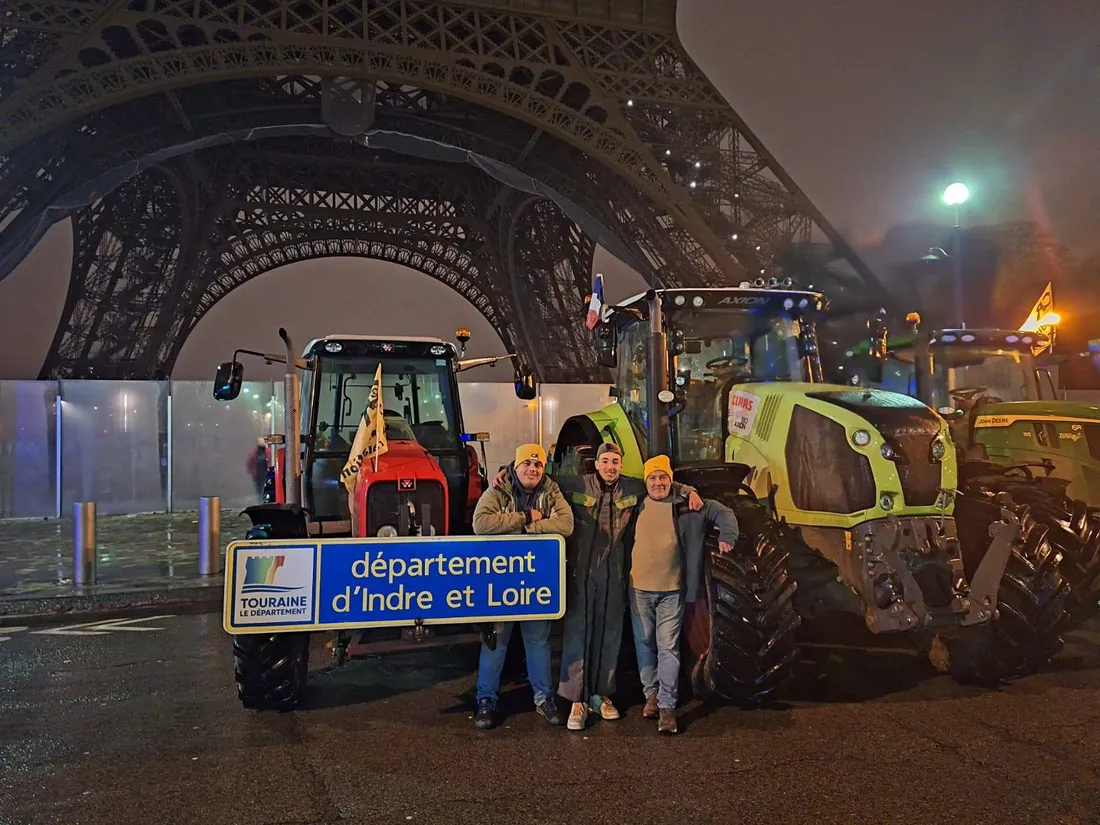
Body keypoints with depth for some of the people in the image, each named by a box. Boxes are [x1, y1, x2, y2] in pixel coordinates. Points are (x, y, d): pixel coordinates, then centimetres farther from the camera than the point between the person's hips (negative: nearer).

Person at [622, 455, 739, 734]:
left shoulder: (687, 506, 1)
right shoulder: (636, 506, 6)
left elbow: (724, 513, 9)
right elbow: (623, 540, 15)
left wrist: (727, 538, -5)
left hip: (672, 590, -2)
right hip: (639, 587, 3)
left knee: (668, 647, -4)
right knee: (644, 644, 11)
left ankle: (667, 705, 0)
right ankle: (651, 693, 26)